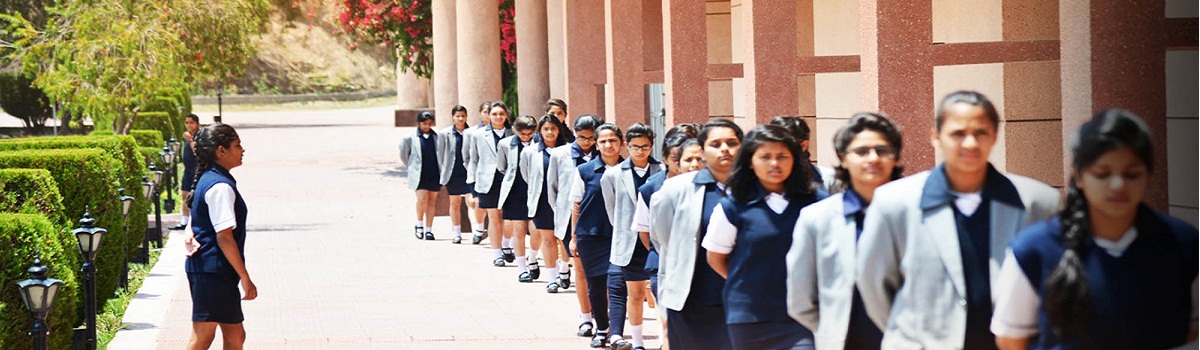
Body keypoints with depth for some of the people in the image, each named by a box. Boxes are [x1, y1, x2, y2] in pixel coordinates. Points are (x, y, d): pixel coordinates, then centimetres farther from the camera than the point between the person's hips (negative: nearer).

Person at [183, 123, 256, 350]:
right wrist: (245, 278, -17)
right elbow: (224, 237, -21)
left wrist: (191, 237, -1)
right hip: (213, 271, -10)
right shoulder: (221, 186, -17)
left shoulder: (208, 179, 14)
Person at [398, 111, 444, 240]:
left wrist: (442, 168, 10)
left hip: (434, 174, 3)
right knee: (422, 199, -13)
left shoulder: (438, 136, 3)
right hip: (419, 175, -2)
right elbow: (403, 154, 9)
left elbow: (444, 152, 14)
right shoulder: (411, 138, -2)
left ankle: (428, 229, 15)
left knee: (432, 201, 7)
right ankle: (419, 225, 9)